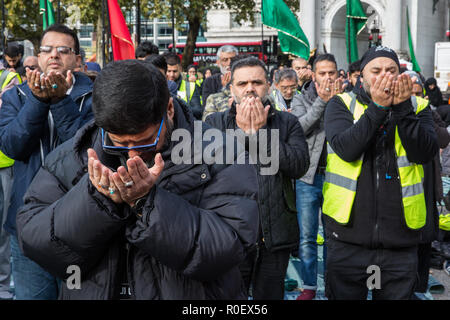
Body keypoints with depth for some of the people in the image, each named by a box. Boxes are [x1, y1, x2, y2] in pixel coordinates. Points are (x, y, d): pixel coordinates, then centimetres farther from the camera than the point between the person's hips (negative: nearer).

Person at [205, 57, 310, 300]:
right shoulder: (214, 123, 5)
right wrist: (243, 132, -14)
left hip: (275, 236, 1)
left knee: (271, 294, 13)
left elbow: (299, 166, -9)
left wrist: (261, 132, -12)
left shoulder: (287, 123, 7)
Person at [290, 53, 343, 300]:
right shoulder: (302, 99, 4)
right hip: (308, 176, 0)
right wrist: (321, 101, -17)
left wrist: (336, 101, -17)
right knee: (306, 237, 5)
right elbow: (298, 128, -13)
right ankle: (309, 286, 19)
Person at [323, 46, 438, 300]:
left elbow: (425, 153, -9)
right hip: (349, 238, -1)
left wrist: (402, 108, -17)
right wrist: (378, 108, -20)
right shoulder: (342, 104, 3)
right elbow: (346, 149, -15)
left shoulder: (417, 108, 8)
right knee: (343, 294, 10)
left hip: (401, 240, 2)